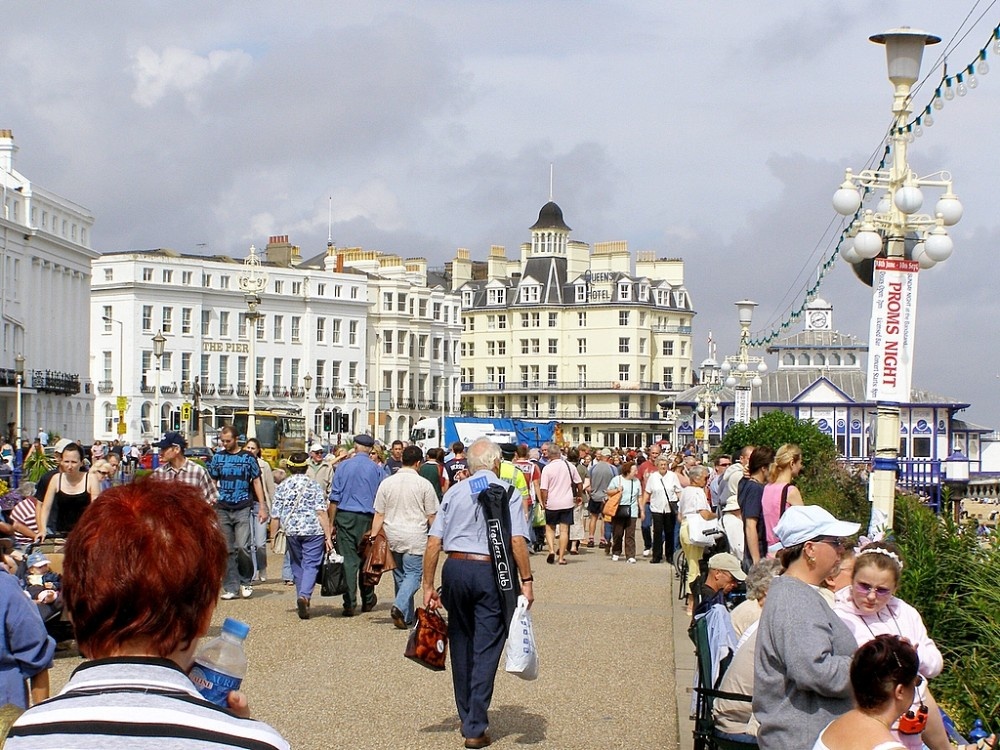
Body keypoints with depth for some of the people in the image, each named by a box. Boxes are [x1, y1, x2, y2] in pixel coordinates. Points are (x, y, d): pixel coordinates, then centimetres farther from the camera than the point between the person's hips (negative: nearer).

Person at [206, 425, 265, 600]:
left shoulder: (248, 458, 4)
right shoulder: (217, 458, 9)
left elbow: (256, 482, 8)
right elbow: (212, 483, 14)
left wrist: (262, 507, 3)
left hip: (243, 509, -2)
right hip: (223, 510, 2)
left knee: (242, 547, -12)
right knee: (227, 550, 3)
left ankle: (246, 581, 9)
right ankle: (230, 587, 8)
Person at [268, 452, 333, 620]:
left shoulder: (282, 487, 6)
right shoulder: (314, 485, 0)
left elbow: (275, 516, 5)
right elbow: (322, 512, -7)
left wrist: (273, 536, 14)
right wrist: (328, 536, -7)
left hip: (292, 531, 2)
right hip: (314, 531, -2)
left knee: (297, 566, 18)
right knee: (311, 565, -3)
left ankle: (302, 598, 23)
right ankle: (305, 595, -24)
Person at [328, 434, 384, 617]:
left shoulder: (343, 466, 2)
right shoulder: (377, 469, 2)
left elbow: (334, 498, 1)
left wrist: (331, 523, 5)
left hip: (345, 517, 0)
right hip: (368, 519, 0)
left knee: (348, 560, -1)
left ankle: (349, 604, -5)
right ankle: (367, 600, 24)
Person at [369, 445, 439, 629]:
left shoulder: (386, 483, 2)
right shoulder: (424, 484, -5)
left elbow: (379, 515, 3)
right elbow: (431, 516, 1)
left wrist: (373, 537, 8)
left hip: (392, 537, 4)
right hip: (415, 538, -3)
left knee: (400, 576, 14)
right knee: (413, 574, -1)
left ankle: (407, 616, 19)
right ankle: (399, 606, -24)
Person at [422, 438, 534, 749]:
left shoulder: (454, 492, 8)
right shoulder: (507, 492, -1)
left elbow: (433, 542, 4)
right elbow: (517, 540, -11)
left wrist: (429, 585, 7)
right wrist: (526, 580, -6)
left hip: (455, 569, 3)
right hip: (491, 572, -3)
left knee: (461, 644, 16)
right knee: (485, 650, 1)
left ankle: (467, 717, 28)